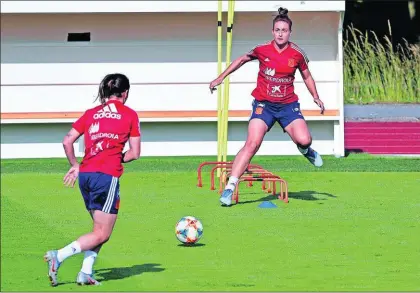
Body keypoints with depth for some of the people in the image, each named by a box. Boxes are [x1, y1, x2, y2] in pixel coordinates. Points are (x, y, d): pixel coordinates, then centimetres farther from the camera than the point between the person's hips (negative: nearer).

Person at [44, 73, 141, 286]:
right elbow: (134, 154, 2)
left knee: (99, 227, 19)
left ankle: (86, 273, 7)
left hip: (85, 174, 6)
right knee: (102, 234, 0)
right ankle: (58, 256, -16)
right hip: (108, 176, -6)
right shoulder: (130, 115, 4)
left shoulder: (91, 113, 14)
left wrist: (75, 165, 19)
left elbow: (67, 141, 8)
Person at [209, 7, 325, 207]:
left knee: (303, 140, -20)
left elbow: (306, 76, 15)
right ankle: (230, 187, -17)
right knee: (252, 143, -18)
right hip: (263, 104, -1)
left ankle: (305, 150, 22)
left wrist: (315, 96, 7)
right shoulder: (262, 50, -5)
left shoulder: (297, 54, -4)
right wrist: (220, 78, 14)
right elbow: (242, 60, 13)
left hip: (288, 104, 1)